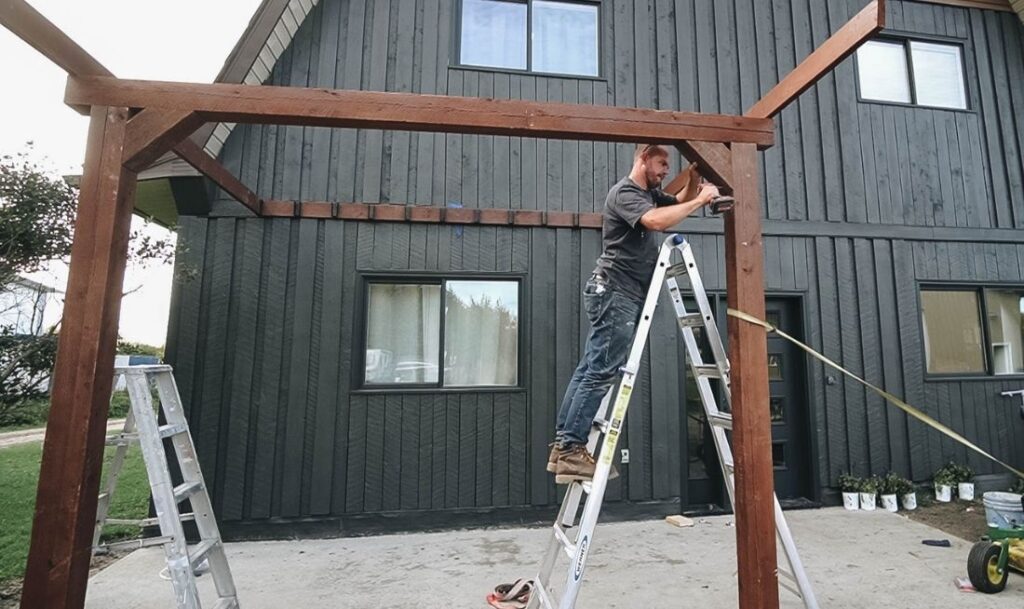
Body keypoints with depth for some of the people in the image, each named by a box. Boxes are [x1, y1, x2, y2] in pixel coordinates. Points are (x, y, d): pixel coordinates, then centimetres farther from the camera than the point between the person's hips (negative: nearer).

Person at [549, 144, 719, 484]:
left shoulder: (650, 193, 23)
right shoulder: (623, 192, -8)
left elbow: (680, 202, 34)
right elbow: (656, 221, -24)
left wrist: (693, 176, 15)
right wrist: (701, 200, -14)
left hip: (624, 295, 10)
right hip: (615, 292, -10)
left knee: (590, 369, 5)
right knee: (601, 372, -12)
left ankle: (563, 446, 9)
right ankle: (571, 451, -9)